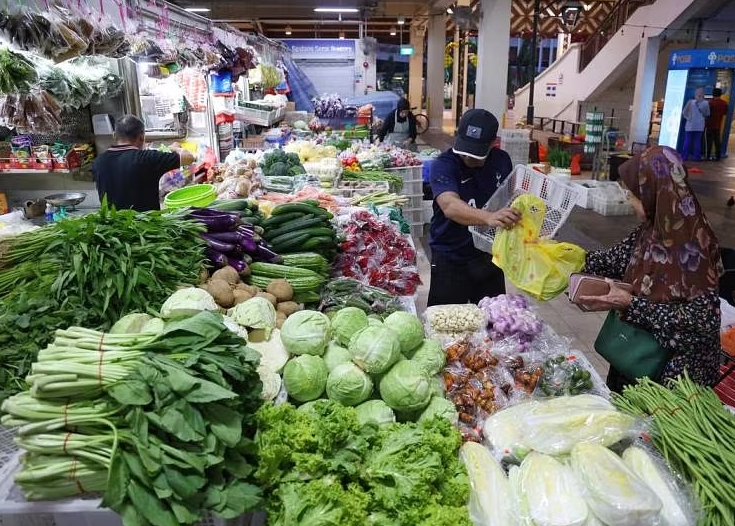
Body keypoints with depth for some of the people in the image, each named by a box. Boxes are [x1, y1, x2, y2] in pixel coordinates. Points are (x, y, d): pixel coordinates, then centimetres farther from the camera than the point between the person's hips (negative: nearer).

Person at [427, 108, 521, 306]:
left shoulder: (502, 160, -3)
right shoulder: (443, 165, -20)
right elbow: (450, 206, -38)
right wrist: (488, 217, -55)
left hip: (489, 255, 5)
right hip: (451, 258, -4)